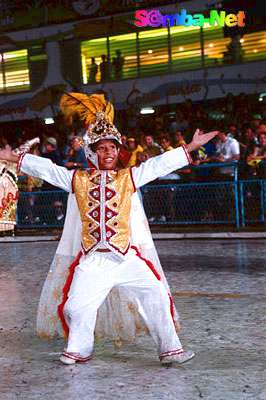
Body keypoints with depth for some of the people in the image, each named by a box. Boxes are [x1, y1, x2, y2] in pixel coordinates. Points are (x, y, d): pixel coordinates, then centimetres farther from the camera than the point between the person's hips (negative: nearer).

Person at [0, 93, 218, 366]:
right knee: (76, 308, -2)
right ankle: (79, 351, 26)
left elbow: (161, 164, 6)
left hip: (126, 258, 0)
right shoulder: (78, 179, 9)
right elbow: (46, 169, 10)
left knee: (156, 297, -5)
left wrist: (191, 147, 3)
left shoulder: (129, 177, 8)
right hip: (92, 261, 0)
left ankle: (169, 349, 11)